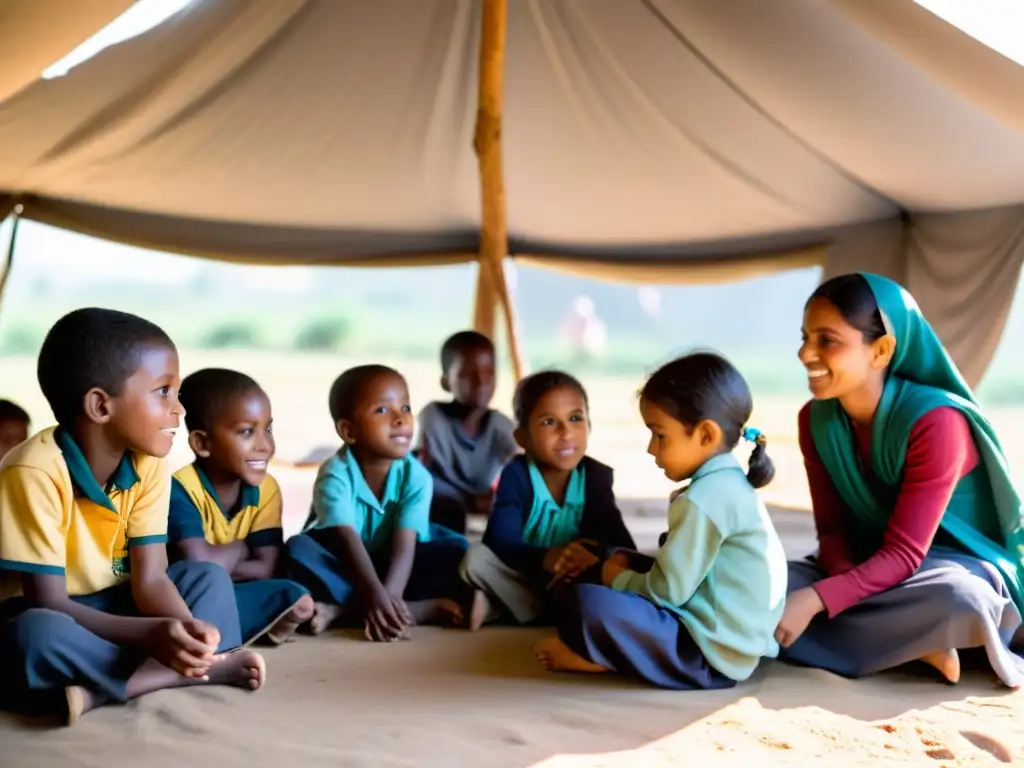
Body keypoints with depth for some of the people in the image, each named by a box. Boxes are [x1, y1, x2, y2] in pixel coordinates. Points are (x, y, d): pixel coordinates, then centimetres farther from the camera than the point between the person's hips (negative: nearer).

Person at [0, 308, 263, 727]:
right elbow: (50, 604, -27)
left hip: (105, 610, 6)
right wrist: (151, 634, -41)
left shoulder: (148, 465, -7)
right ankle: (202, 669, -26)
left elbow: (149, 579, -12)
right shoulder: (35, 472, -26)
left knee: (208, 576, -10)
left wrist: (188, 629, -35)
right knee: (35, 636, -38)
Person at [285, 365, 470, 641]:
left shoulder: (415, 476, -14)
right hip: (345, 567, -2)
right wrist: (376, 597, -47)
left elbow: (404, 545, -24)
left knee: (457, 550, -19)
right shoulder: (335, 474, -21)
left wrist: (389, 596, -42)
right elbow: (348, 542, -31)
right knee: (298, 550, -31)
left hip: (392, 568, 2)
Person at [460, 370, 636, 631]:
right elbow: (501, 541, -28)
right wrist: (545, 558, -49)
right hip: (521, 576, -2)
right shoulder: (516, 474, -15)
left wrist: (594, 553, -40)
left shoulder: (596, 476, -8)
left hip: (569, 581, 2)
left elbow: (622, 544, -15)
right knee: (475, 557, -30)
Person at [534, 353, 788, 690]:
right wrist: (631, 567, 8)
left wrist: (618, 580, 0)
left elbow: (667, 592, -18)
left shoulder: (704, 499, -20)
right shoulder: (728, 484, 10)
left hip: (710, 655, -11)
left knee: (588, 604, -27)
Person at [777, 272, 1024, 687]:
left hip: (956, 565, -6)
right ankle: (913, 645, -20)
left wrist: (814, 600, -37)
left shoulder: (935, 422, -25)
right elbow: (833, 529, -4)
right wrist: (846, 586, -27)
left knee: (956, 600, -42)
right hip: (869, 569, 6)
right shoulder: (815, 420, -5)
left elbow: (904, 555, -26)